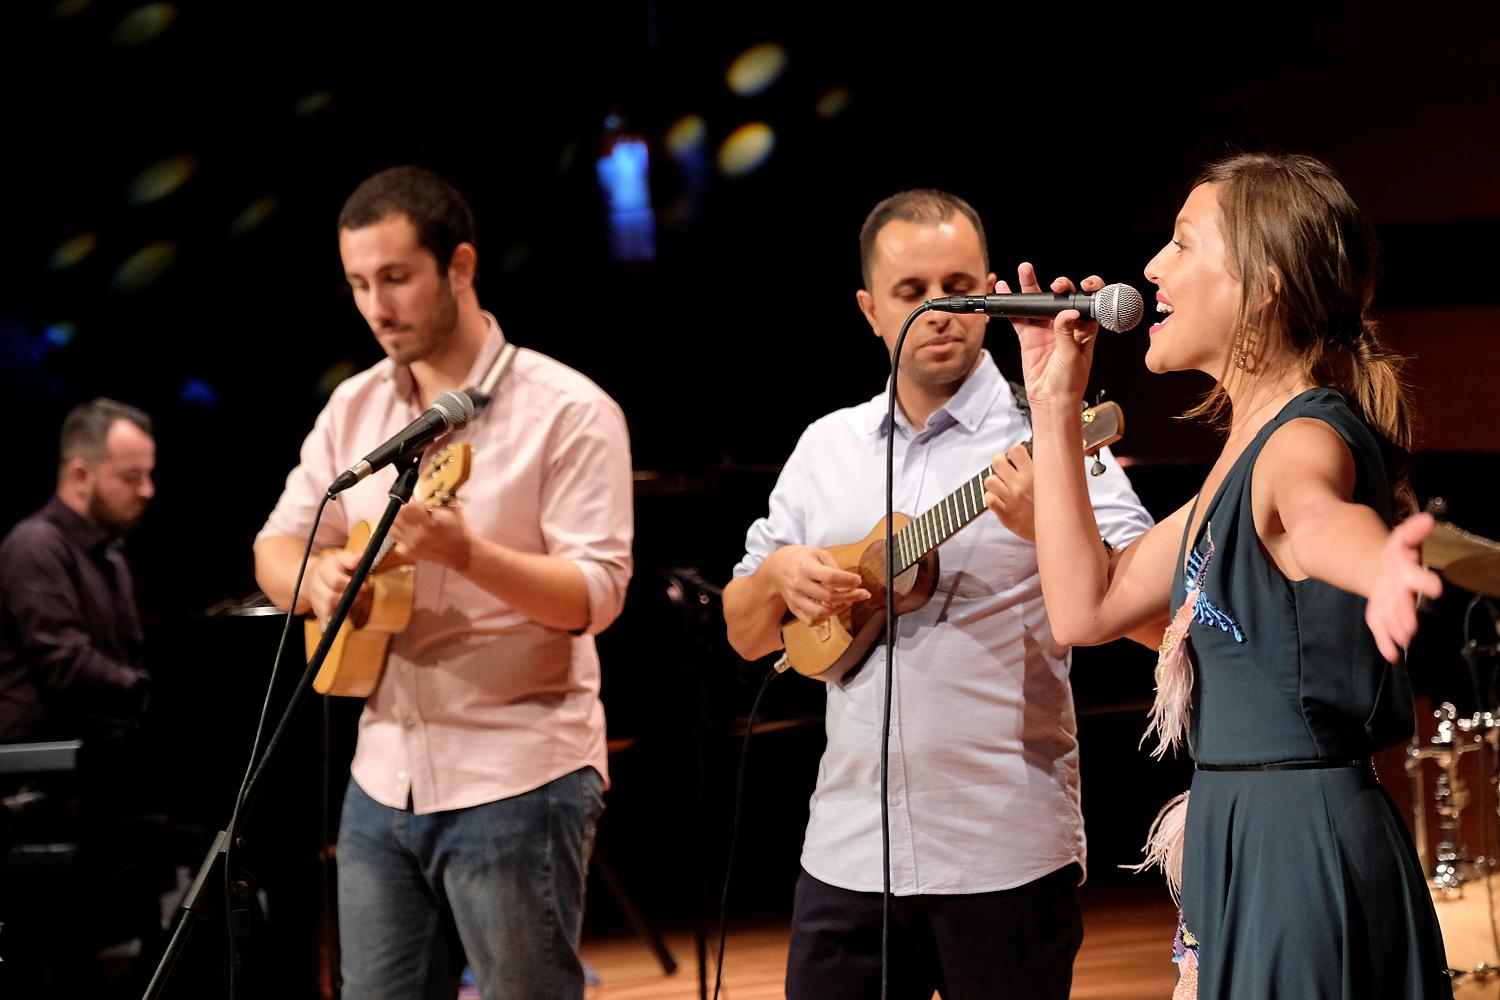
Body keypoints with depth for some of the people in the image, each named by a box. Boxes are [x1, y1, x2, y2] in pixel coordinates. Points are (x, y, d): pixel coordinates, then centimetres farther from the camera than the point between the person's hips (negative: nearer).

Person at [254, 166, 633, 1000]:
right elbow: (276, 547, 14)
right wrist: (317, 575, -9)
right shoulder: (354, 409, 10)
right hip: (385, 776, 6)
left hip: (518, 781, -6)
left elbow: (597, 594, -15)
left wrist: (466, 554, -30)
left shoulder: (567, 412, -9)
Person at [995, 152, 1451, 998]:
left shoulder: (1307, 439, -15)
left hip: (1306, 854, -9)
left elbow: (1319, 515, -41)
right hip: (1241, 848, 9)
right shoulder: (1244, 450, 15)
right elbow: (1086, 607, 16)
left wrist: (1377, 566, -65)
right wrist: (1055, 409, 14)